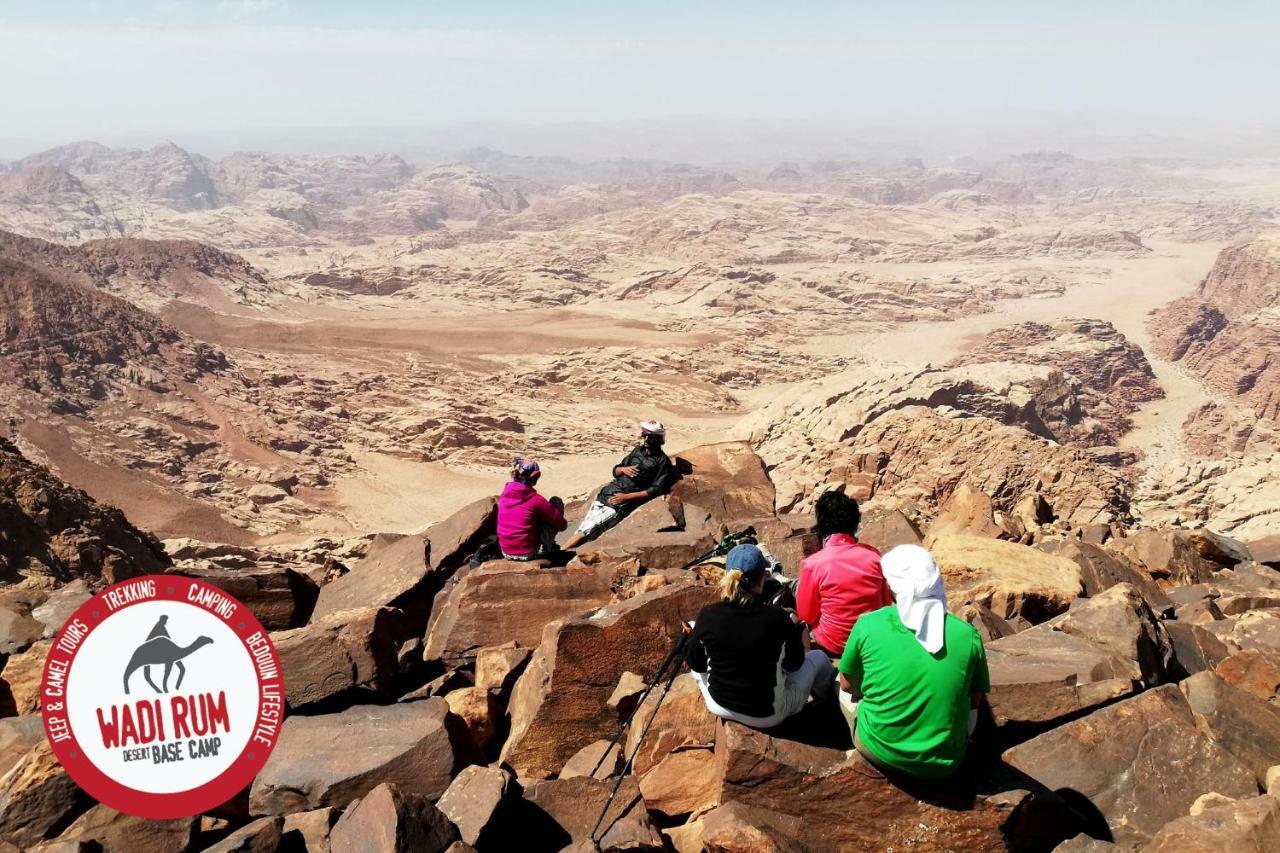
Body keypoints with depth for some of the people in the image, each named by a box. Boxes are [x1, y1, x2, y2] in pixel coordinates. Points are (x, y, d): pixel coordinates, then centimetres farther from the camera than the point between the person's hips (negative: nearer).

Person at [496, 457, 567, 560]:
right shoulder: (536, 500, -15)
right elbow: (562, 525, -7)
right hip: (528, 554, -6)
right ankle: (546, 547, 15)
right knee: (556, 502, 6)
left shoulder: (504, 495, 1)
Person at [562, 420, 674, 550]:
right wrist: (623, 469, -2)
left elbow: (656, 490, -10)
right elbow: (615, 471, 22)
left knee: (589, 530, -17)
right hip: (609, 492, 6)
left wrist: (626, 497, -13)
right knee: (583, 528, -9)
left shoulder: (662, 462, -1)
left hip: (623, 504, -6)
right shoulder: (638, 450, 17)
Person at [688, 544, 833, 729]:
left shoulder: (708, 615, -17)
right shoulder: (777, 617, -22)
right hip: (767, 715, -1)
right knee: (819, 657, 20)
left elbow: (695, 664, -2)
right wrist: (796, 629, 14)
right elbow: (794, 664, -4)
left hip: (718, 706, 2)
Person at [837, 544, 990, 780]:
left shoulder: (868, 625, -13)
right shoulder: (968, 635, -10)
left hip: (878, 751, -1)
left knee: (845, 684, 24)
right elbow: (975, 699, 5)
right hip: (941, 766, 2)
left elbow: (848, 685, 3)